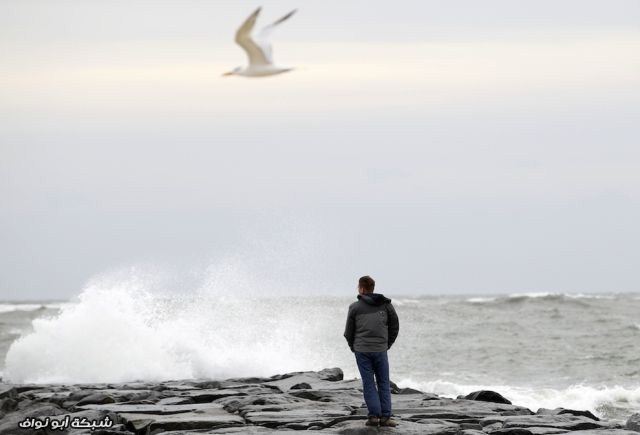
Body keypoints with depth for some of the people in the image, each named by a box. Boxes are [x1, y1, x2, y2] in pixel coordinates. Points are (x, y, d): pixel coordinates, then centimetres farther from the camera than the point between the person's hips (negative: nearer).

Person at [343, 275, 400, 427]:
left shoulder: (355, 307, -4)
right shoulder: (385, 305, 3)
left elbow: (348, 332, 1)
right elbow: (395, 326, 7)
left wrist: (353, 347, 17)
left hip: (362, 350, -1)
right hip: (380, 350, 2)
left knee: (368, 383, 4)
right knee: (384, 383, 8)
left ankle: (374, 415, -3)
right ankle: (385, 417, 2)